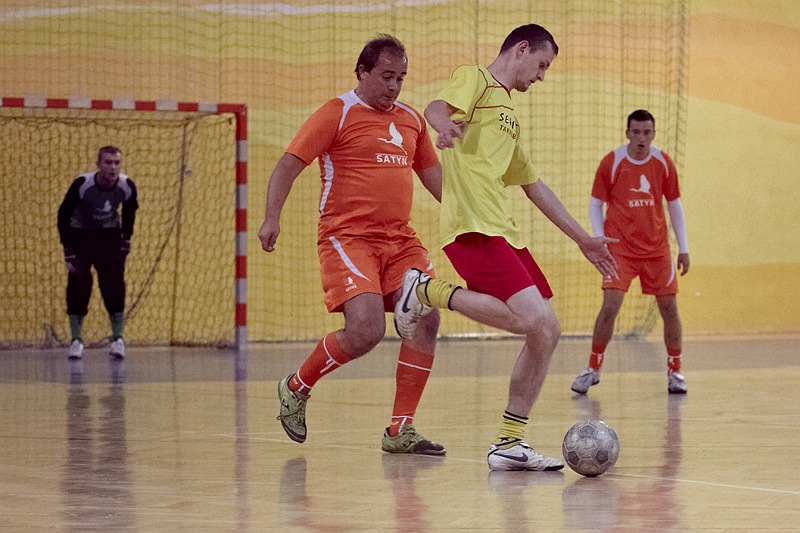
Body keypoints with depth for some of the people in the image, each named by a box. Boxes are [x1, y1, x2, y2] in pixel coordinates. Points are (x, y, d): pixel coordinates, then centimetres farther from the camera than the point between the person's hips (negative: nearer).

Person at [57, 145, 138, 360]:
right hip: (80, 234, -2)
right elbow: (64, 215, -15)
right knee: (78, 284, -10)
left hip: (110, 235, 2)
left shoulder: (127, 186, -18)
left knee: (114, 284, -8)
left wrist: (126, 240, 0)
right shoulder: (82, 185, -27)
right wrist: (68, 250, -16)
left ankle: (117, 338, 0)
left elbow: (129, 213, 4)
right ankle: (76, 340, -2)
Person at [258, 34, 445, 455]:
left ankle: (400, 431, 0)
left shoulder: (411, 120, 15)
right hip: (348, 238, -7)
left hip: (400, 240, 7)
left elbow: (432, 172, 29)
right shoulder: (338, 114, -4)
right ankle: (296, 387, 7)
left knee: (426, 321, -9)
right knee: (366, 330, -21)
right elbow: (289, 165, -8)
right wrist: (272, 216, -22)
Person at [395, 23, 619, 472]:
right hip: (474, 228, -9)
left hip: (504, 232, 9)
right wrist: (445, 123, -45)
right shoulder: (475, 79, 3)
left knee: (547, 332, 3)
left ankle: (509, 444, 6)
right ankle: (428, 291, -8)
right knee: (531, 320, -24)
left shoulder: (509, 114, 30)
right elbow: (438, 107, -20)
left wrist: (584, 240, 35)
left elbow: (534, 186, 35)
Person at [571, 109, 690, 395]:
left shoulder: (664, 163, 1)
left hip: (657, 248, 3)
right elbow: (596, 203, 2)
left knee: (669, 307, 2)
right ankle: (593, 369, -1)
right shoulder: (611, 163, -6)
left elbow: (674, 205, 11)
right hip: (620, 248, -3)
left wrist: (683, 248, 9)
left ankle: (675, 372, 17)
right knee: (610, 305, -15)